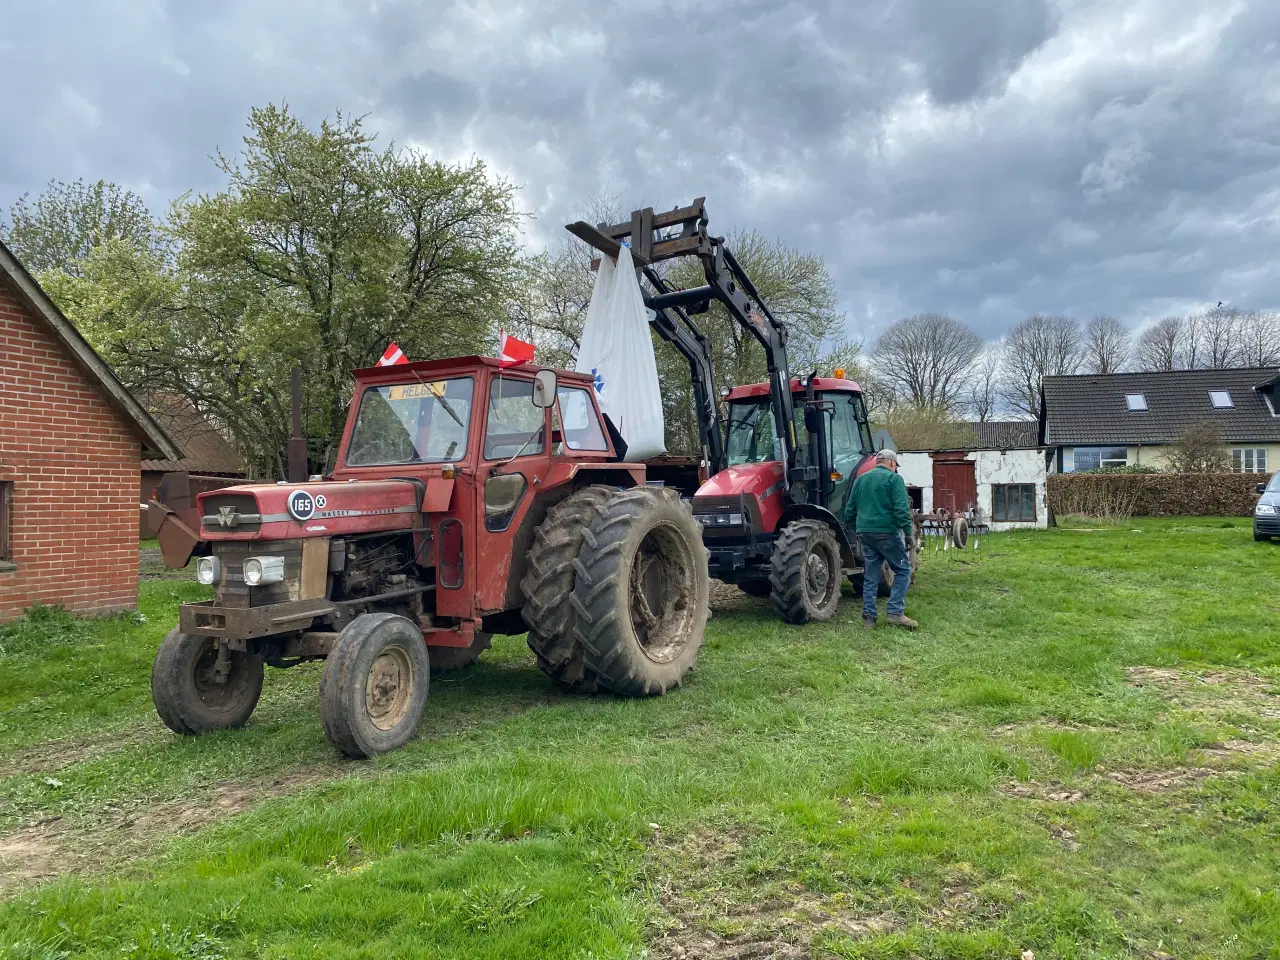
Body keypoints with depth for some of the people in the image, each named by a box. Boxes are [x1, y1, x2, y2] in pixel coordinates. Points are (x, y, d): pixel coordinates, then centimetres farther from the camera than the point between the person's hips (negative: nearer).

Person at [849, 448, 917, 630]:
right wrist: (908, 533, -10)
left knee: (870, 577, 11)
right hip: (887, 532, -6)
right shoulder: (893, 479, -4)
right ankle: (894, 612, -3)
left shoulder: (860, 480, 14)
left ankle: (868, 617, 9)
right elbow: (902, 509, -13)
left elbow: (851, 510, 17)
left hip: (865, 533, 6)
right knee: (903, 570, 7)